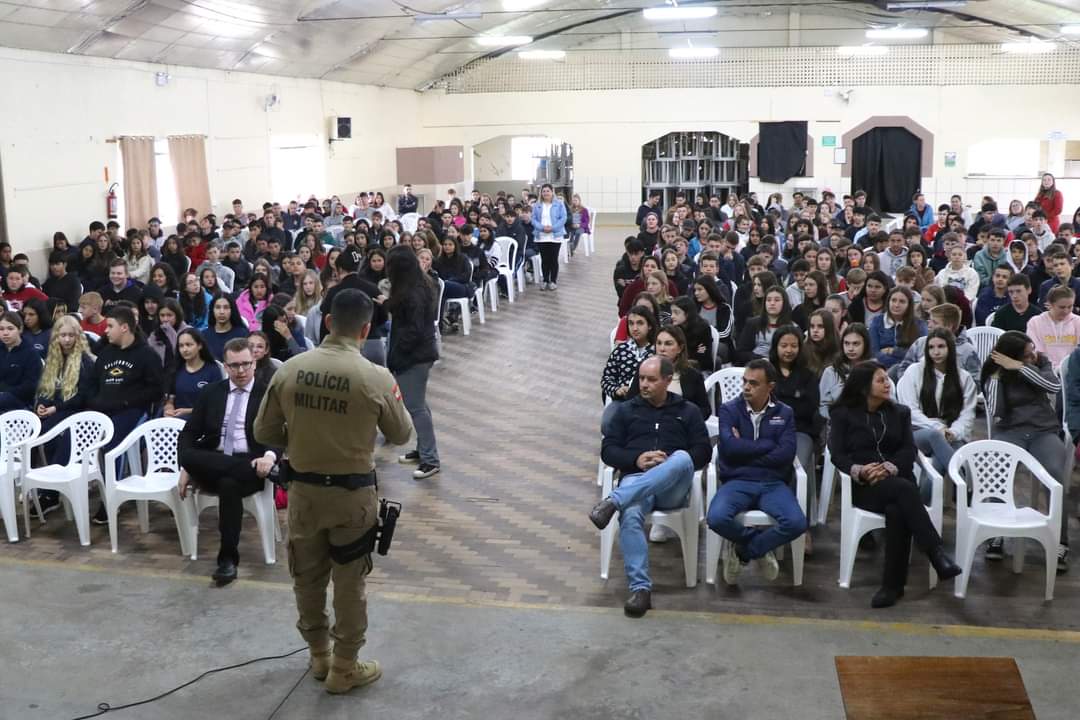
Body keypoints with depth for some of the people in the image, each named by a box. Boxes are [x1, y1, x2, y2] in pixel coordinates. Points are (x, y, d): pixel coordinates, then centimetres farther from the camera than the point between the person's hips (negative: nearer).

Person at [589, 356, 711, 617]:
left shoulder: (688, 411, 20)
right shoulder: (626, 410, 22)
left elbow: (703, 452, 9)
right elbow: (608, 450, 13)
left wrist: (670, 463, -9)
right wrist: (636, 459, -8)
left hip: (673, 487, 0)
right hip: (635, 479, 0)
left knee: (682, 458, -37)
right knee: (630, 515, -37)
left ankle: (613, 501, -44)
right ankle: (640, 588, -35)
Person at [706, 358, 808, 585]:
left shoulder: (784, 413, 11)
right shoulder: (729, 410, 7)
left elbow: (786, 454, -5)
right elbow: (728, 447, -11)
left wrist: (743, 450, -6)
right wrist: (769, 445, -4)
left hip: (773, 483, 1)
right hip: (737, 482, -1)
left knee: (797, 523, -28)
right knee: (717, 518, -33)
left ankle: (742, 550, -3)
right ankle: (761, 545, 0)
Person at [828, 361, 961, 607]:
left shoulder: (900, 412, 19)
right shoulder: (842, 414, 10)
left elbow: (908, 451, 6)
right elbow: (837, 454, -1)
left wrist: (889, 468, -15)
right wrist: (859, 470, -22)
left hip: (896, 481, 3)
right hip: (864, 485, -2)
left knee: (897, 511, -35)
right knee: (904, 489, -36)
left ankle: (893, 584, -36)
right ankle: (937, 555, -41)